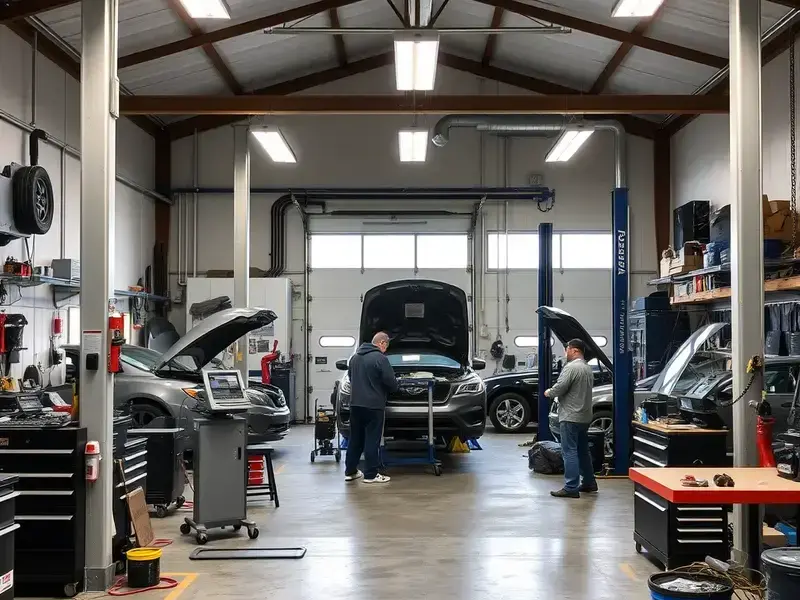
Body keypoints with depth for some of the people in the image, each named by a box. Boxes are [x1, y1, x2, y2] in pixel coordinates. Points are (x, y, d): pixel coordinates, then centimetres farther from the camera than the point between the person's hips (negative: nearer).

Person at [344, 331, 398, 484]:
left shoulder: (355, 357, 12)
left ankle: (350, 471, 19)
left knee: (355, 438, 14)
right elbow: (391, 381, -13)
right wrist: (392, 389, 9)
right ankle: (371, 474, 2)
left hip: (355, 404, 7)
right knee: (372, 440, -1)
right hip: (373, 405, -7)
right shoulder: (380, 358, -12)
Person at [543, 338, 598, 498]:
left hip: (571, 416, -10)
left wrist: (548, 393, 0)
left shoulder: (571, 367, -15)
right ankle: (589, 482, 25)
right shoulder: (588, 368, 16)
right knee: (583, 450, 18)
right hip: (585, 416, 10)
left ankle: (571, 488, -10)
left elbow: (560, 388, -21)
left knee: (570, 451, -8)